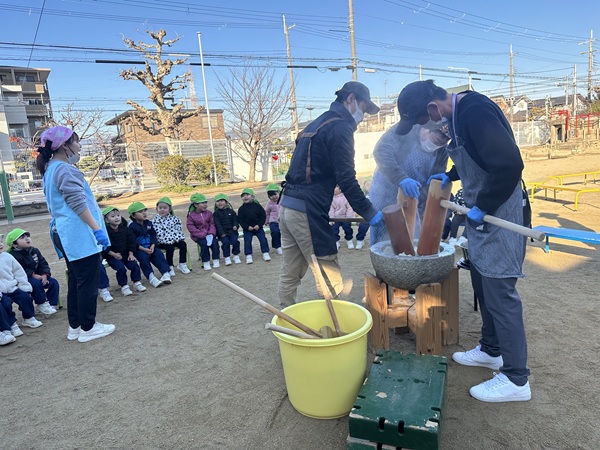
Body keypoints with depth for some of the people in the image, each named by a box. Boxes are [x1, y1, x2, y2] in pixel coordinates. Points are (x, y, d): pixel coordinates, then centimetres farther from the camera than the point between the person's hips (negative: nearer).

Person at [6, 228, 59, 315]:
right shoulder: (13, 255, -16)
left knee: (54, 282, -12)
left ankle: (51, 304, -3)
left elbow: (43, 263, 4)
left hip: (38, 276, 7)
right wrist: (33, 275, -29)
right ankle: (42, 304, -16)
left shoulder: (34, 250, 5)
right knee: (36, 283, -35)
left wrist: (45, 275, -13)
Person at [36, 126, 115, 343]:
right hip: (80, 234, -10)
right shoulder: (65, 170, -13)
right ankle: (87, 327, 5)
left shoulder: (50, 170, 18)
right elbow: (78, 204, -21)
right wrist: (97, 228, -21)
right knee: (88, 282, -2)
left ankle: (75, 326, 22)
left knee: (76, 281, 15)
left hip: (65, 235, 10)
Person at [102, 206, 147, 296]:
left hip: (125, 254, 4)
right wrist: (113, 254, -22)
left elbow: (131, 241, 6)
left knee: (134, 265, -10)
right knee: (121, 268, -22)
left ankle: (137, 283, 6)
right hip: (112, 256, -4)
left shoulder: (125, 229, 4)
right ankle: (124, 286, -7)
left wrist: (131, 254, -2)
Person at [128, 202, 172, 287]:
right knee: (144, 258, -29)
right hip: (138, 249, -5)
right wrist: (144, 249, -21)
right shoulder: (131, 226, -10)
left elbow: (153, 236, 9)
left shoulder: (148, 223, 9)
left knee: (159, 254, -17)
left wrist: (152, 246, -10)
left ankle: (165, 273, -20)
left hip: (150, 247, 5)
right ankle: (151, 277, -32)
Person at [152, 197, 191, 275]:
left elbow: (179, 229, 8)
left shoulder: (174, 219, 5)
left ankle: (182, 264, 1)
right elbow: (158, 233, -14)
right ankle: (170, 267, -10)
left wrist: (179, 238, -8)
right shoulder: (155, 221, -7)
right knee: (170, 248, -27)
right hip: (162, 242, -4)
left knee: (183, 244, -14)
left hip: (174, 240, 5)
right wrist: (168, 241, -21)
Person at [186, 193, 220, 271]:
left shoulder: (209, 213, 6)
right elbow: (191, 227, -10)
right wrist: (203, 235, -20)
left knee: (214, 242, -21)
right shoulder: (191, 215, -5)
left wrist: (211, 233, -15)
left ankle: (216, 260, -7)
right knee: (204, 244, -27)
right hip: (198, 236, -3)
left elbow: (212, 224, 4)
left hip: (209, 234, 3)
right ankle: (206, 262, -15)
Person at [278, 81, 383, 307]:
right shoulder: (340, 127, -7)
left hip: (286, 205, 10)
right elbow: (346, 178, -14)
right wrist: (369, 213, -8)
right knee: (331, 281, -2)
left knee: (291, 273, 16)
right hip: (307, 211, -10)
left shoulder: (316, 124, 22)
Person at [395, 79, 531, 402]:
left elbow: (510, 164, -28)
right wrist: (450, 175, 13)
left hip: (498, 213, -10)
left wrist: (483, 206, -20)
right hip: (481, 212, 10)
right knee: (483, 285, 18)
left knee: (500, 292, -3)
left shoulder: (475, 112, -22)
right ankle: (491, 350, 36)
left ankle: (516, 379, 11)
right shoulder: (460, 113, 8)